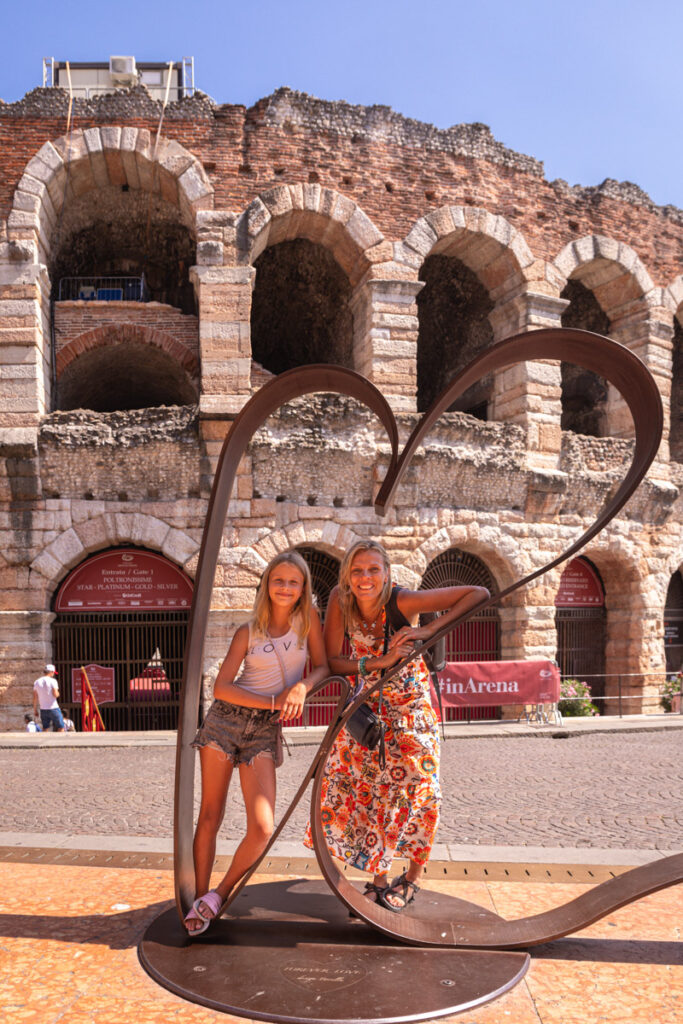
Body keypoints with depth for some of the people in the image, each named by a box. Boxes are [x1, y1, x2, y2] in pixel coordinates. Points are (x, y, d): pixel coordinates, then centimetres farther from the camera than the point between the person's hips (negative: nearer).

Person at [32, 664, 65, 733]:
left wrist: (35, 710, 14)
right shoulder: (52, 681, -8)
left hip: (43, 709, 5)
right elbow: (55, 694, -16)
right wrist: (58, 693, 7)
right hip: (53, 708, -5)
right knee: (61, 727, 0)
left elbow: (35, 698, 9)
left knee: (45, 729, 10)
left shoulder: (37, 682, 8)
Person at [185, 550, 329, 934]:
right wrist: (274, 702, -12)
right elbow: (221, 687, -4)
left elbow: (324, 666, 3)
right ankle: (199, 898, 21)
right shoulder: (248, 632, 2)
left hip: (265, 731, 0)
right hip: (226, 719, 0)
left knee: (262, 827, -11)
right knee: (210, 816, 3)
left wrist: (301, 687, -18)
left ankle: (218, 896, 10)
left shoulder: (308, 618, 3)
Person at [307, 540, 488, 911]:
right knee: (365, 786, 3)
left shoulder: (403, 601, -27)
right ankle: (379, 879, 22)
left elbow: (479, 593, -24)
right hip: (367, 702, 3)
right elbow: (330, 661, -18)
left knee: (416, 788, -3)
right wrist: (380, 662, -30)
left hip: (410, 703, -3)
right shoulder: (340, 600, -19)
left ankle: (410, 880, 22)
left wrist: (430, 631, -31)